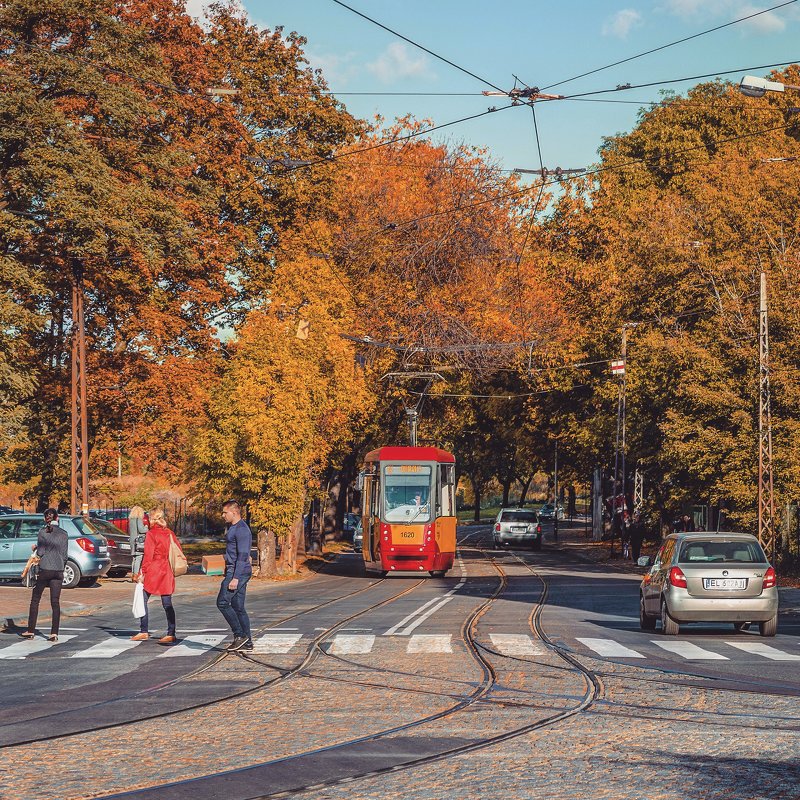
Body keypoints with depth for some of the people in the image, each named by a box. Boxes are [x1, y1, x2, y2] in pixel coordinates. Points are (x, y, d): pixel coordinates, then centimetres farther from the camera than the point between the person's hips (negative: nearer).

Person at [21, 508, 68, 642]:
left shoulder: (43, 532, -6)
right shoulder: (63, 534, 2)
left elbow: (40, 553, -7)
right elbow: (64, 555, 5)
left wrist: (35, 548, 14)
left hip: (44, 569, -2)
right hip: (58, 570, 2)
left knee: (35, 600, 10)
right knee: (55, 602, 4)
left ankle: (31, 631, 11)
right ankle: (54, 633, -3)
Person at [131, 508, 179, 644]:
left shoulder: (151, 534, -9)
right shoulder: (169, 533, 7)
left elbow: (148, 555, -13)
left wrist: (142, 572, -9)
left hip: (152, 571, -6)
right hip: (166, 572, 6)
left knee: (143, 600, 6)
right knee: (167, 604, 4)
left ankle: (144, 631, 6)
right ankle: (171, 634, 3)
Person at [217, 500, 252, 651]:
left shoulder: (241, 530, -15)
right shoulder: (233, 528, 18)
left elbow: (243, 555, -21)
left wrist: (235, 578, -24)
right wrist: (228, 574, 25)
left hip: (238, 571, -10)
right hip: (233, 571, 10)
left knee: (222, 602, -11)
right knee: (238, 607, 8)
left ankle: (240, 635, -9)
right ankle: (247, 643, 9)